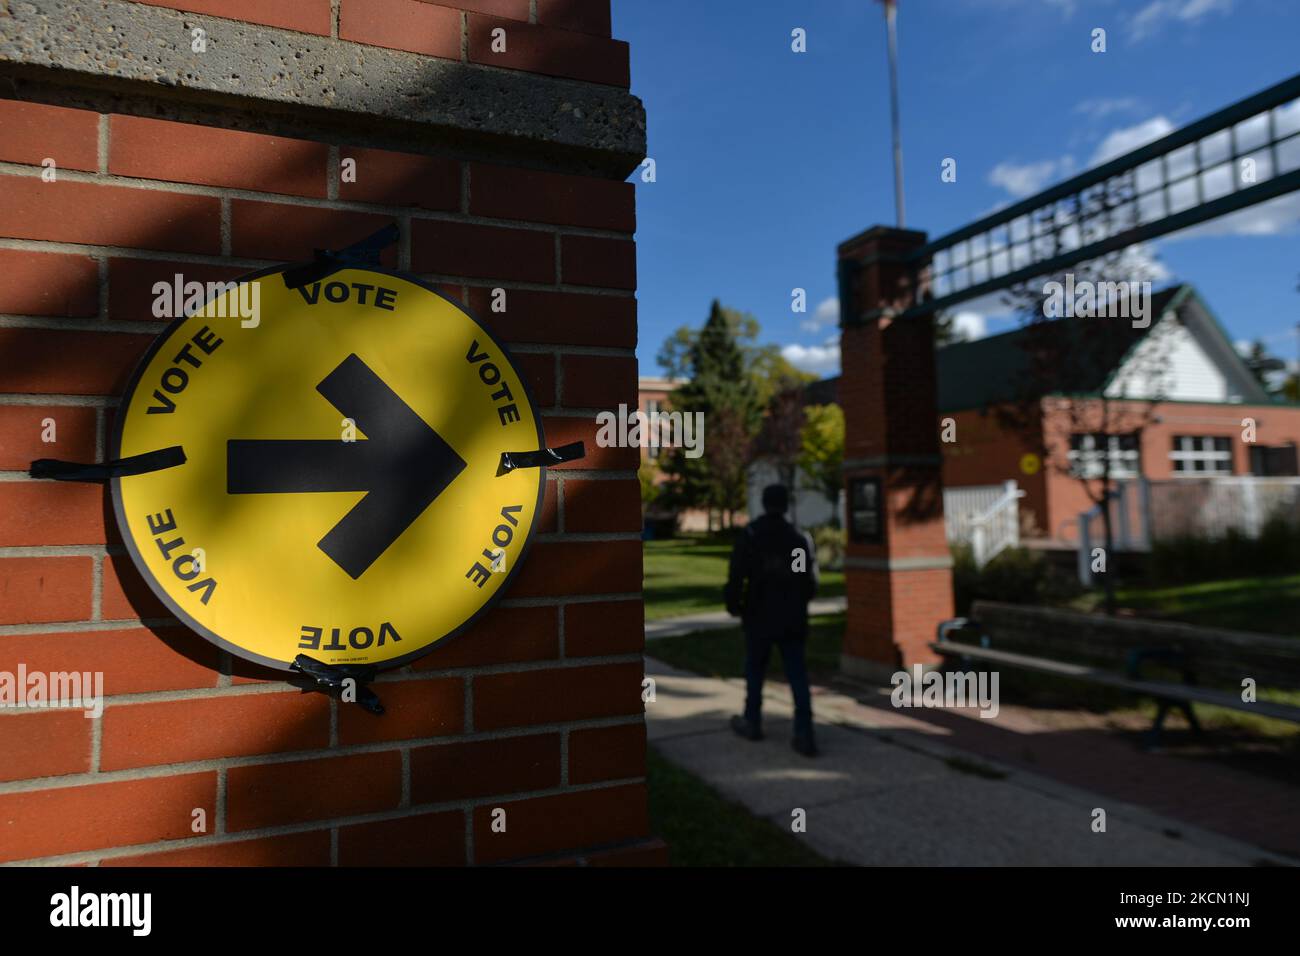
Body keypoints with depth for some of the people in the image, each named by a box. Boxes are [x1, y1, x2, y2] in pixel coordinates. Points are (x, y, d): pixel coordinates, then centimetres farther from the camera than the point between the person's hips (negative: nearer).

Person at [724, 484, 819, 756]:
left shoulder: (750, 535, -7)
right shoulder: (800, 538, 0)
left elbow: (737, 575, -12)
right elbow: (811, 581, 3)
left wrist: (733, 606, 1)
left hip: (759, 617, -2)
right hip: (793, 619, 2)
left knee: (755, 669, 14)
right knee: (797, 674, 5)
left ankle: (752, 723, 27)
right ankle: (804, 733, 0)